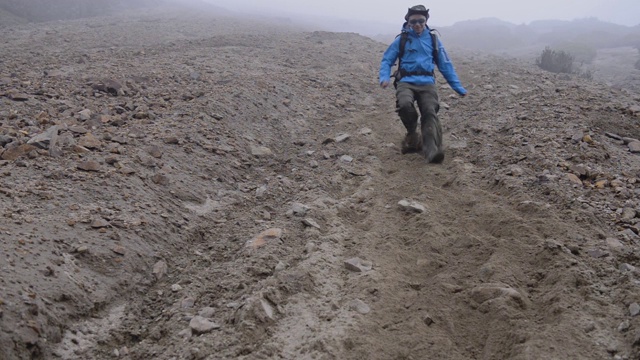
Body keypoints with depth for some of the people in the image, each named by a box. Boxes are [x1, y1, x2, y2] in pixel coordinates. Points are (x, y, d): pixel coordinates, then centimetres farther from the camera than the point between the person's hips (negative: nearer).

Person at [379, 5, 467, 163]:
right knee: (405, 105, -32)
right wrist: (385, 77, -10)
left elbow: (445, 65, 17)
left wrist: (458, 87, 13)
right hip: (406, 82, -1)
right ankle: (413, 135, -4)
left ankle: (431, 150, -41)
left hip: (427, 83, 1)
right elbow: (386, 60, 11)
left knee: (430, 112, -24)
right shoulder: (401, 40, 9)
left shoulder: (433, 40, 13)